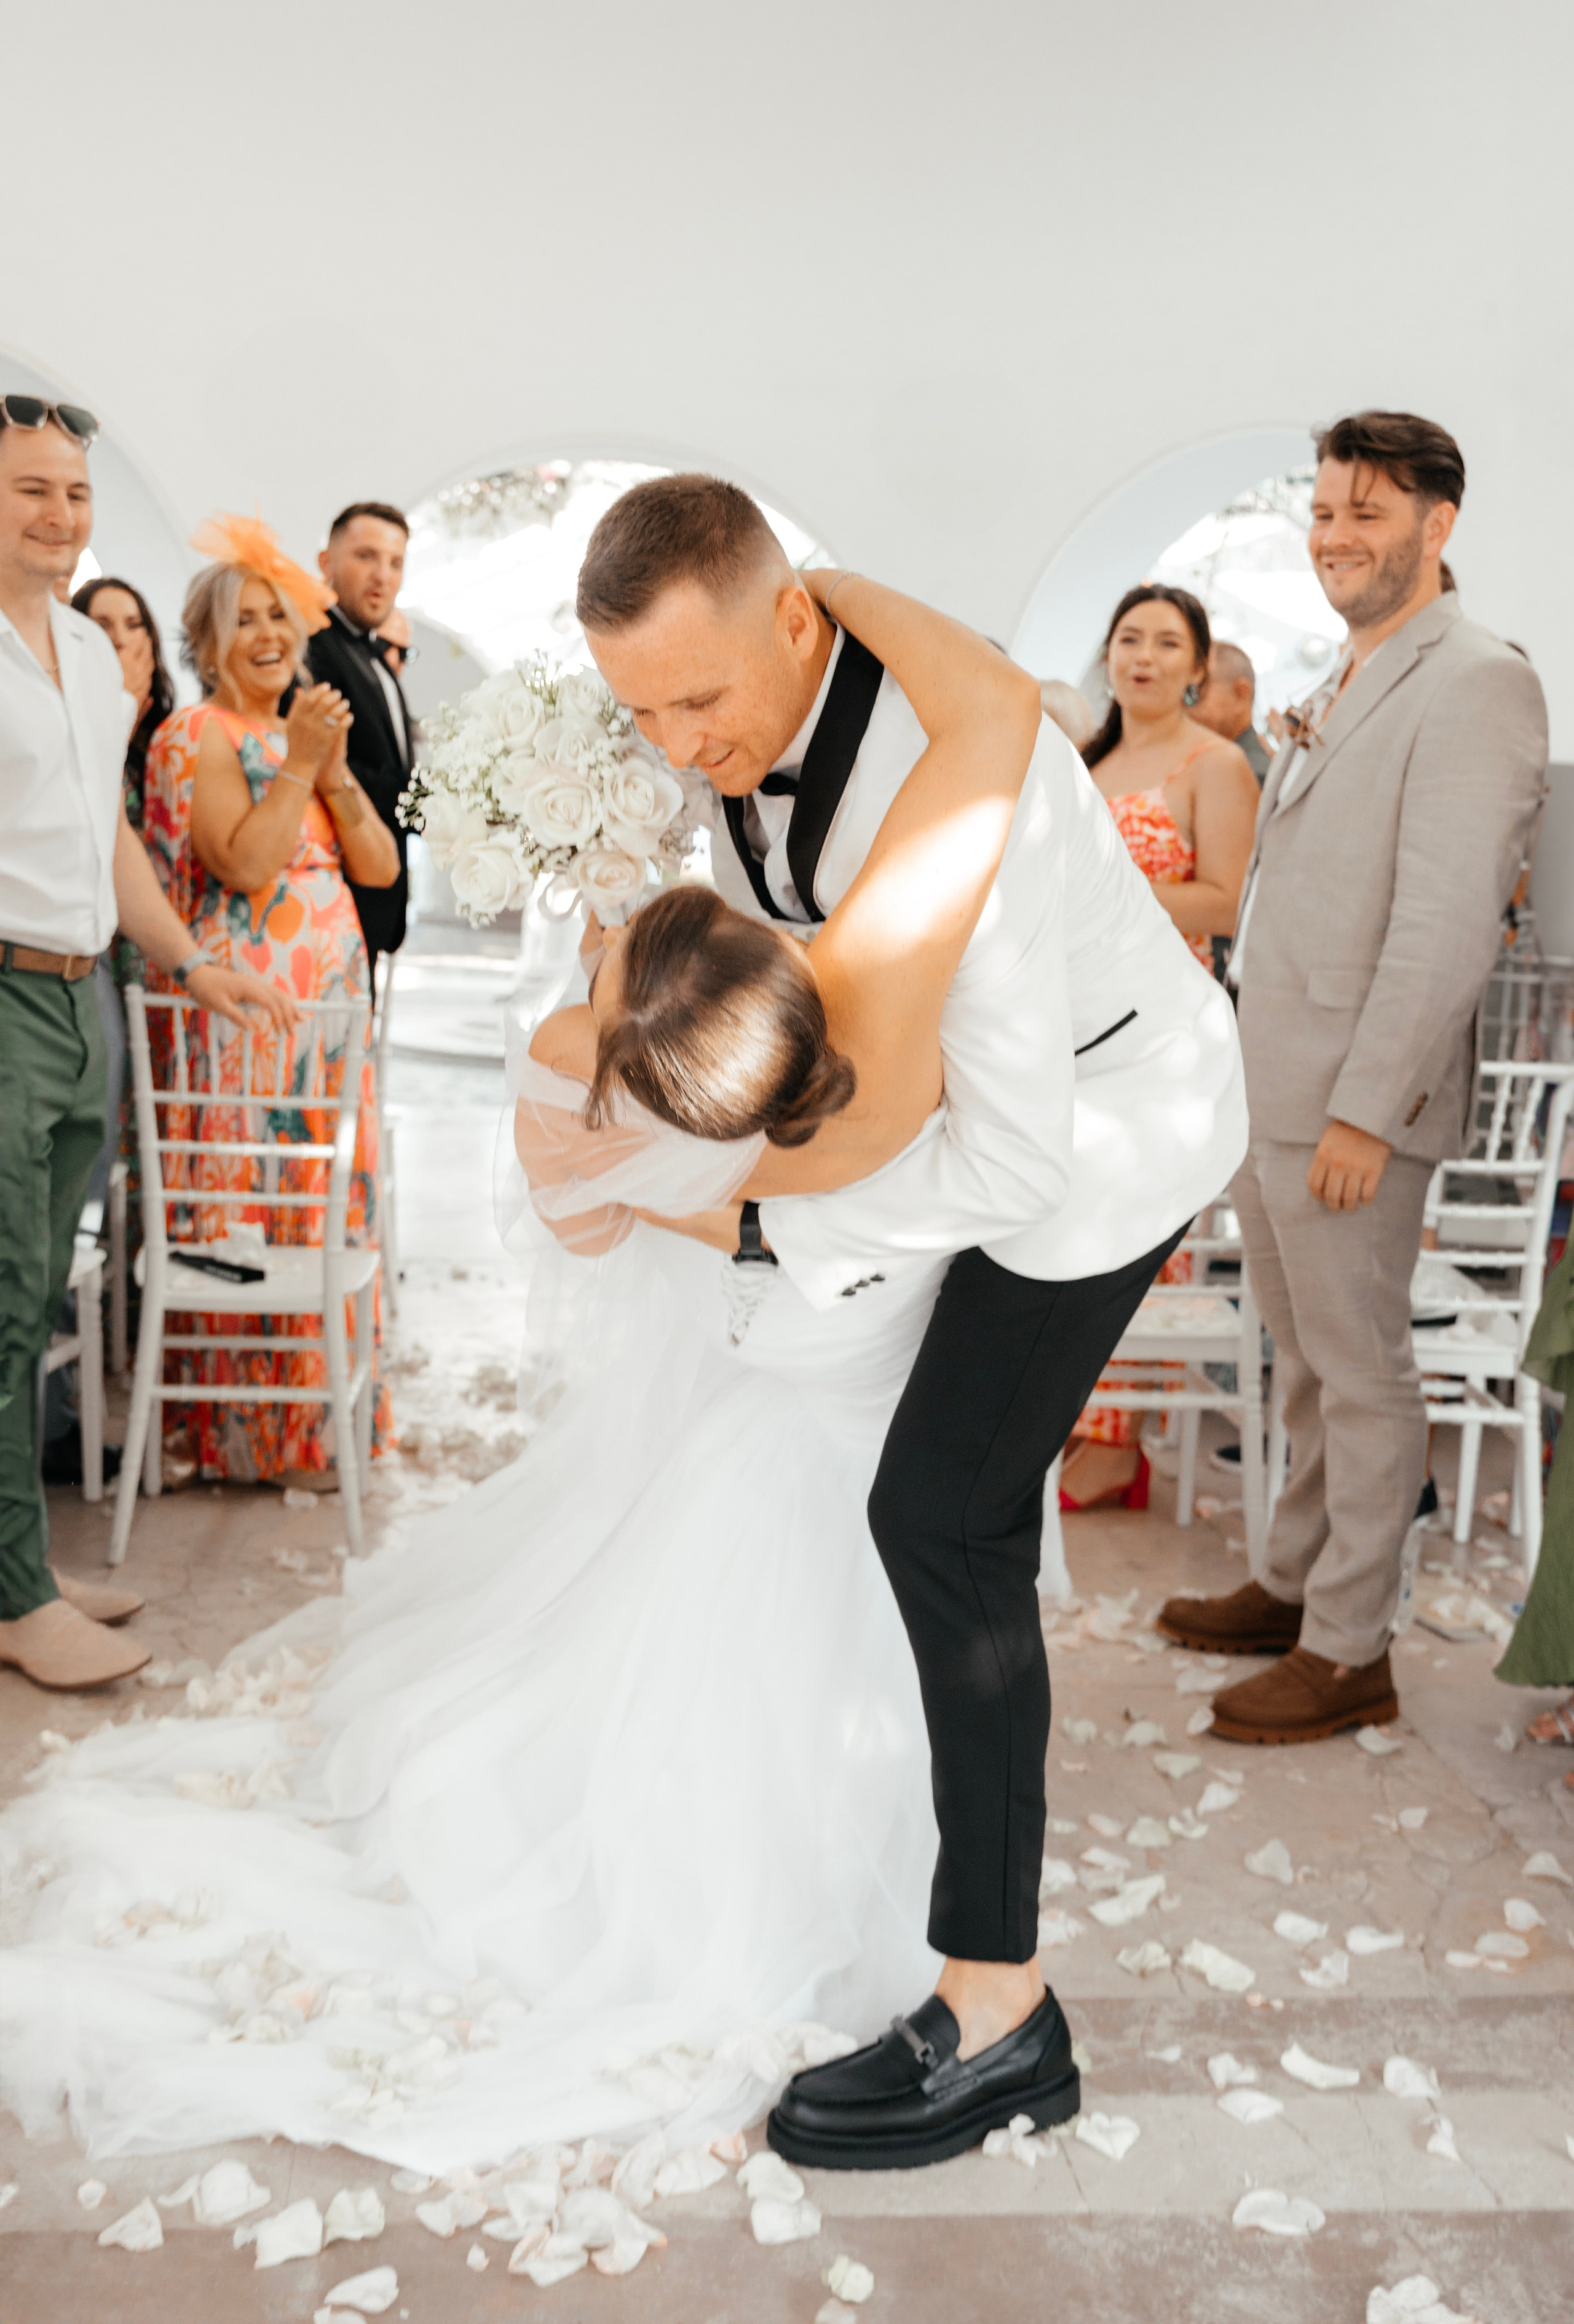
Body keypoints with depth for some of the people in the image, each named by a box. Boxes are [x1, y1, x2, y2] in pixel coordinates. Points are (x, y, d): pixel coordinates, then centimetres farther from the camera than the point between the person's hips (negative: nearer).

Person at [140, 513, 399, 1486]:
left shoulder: (300, 734, 17)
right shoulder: (198, 736, -5)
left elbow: (382, 867, 8)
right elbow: (246, 866, -19)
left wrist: (335, 768, -4)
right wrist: (302, 763, -14)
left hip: (328, 1005, 7)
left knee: (327, 1195, 11)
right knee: (255, 1212, -4)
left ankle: (325, 1407, 22)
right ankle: (254, 1431, 8)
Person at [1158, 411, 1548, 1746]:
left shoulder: (1475, 685, -12)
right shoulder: (1343, 687, 18)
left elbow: (1448, 923, -19)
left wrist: (1366, 1109, -22)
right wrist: (1242, 1068, 15)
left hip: (1354, 1097, -9)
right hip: (1268, 1084, 9)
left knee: (1362, 1372, 2)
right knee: (1305, 1362, 18)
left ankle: (1350, 1654, 13)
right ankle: (1295, 1586, 32)